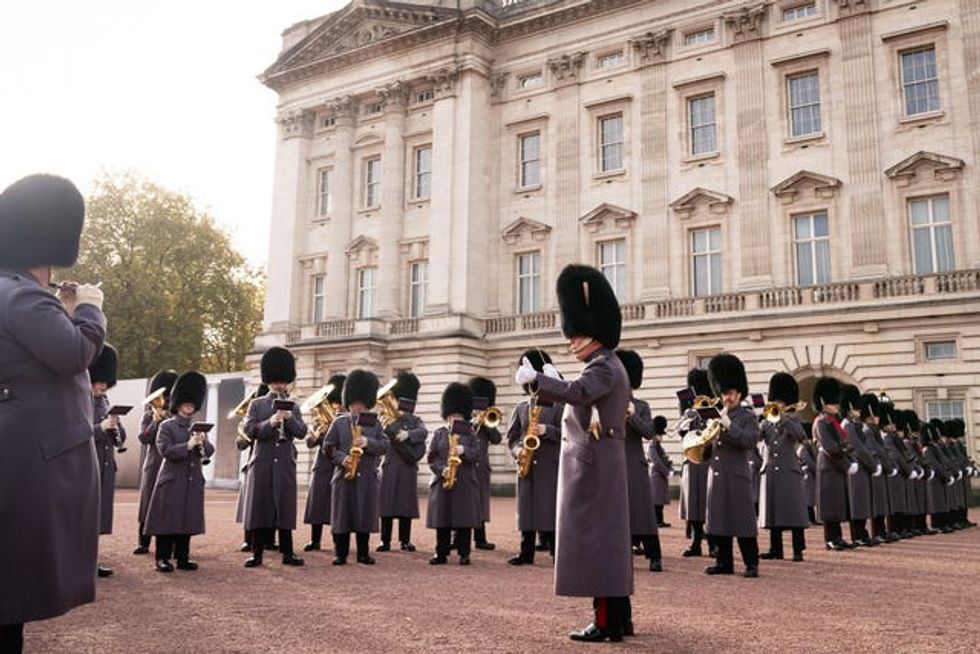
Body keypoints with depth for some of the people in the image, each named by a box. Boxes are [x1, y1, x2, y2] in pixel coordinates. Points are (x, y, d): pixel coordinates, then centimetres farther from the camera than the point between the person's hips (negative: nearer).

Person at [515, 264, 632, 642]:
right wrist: (552, 383, 16)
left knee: (593, 540, -7)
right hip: (604, 464, 11)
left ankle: (606, 622, -2)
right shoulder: (609, 366, 18)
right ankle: (619, 617, 21)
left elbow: (579, 393, -34)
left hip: (592, 465, -11)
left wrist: (535, 380, -35)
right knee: (608, 539, 13)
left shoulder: (602, 367, -15)